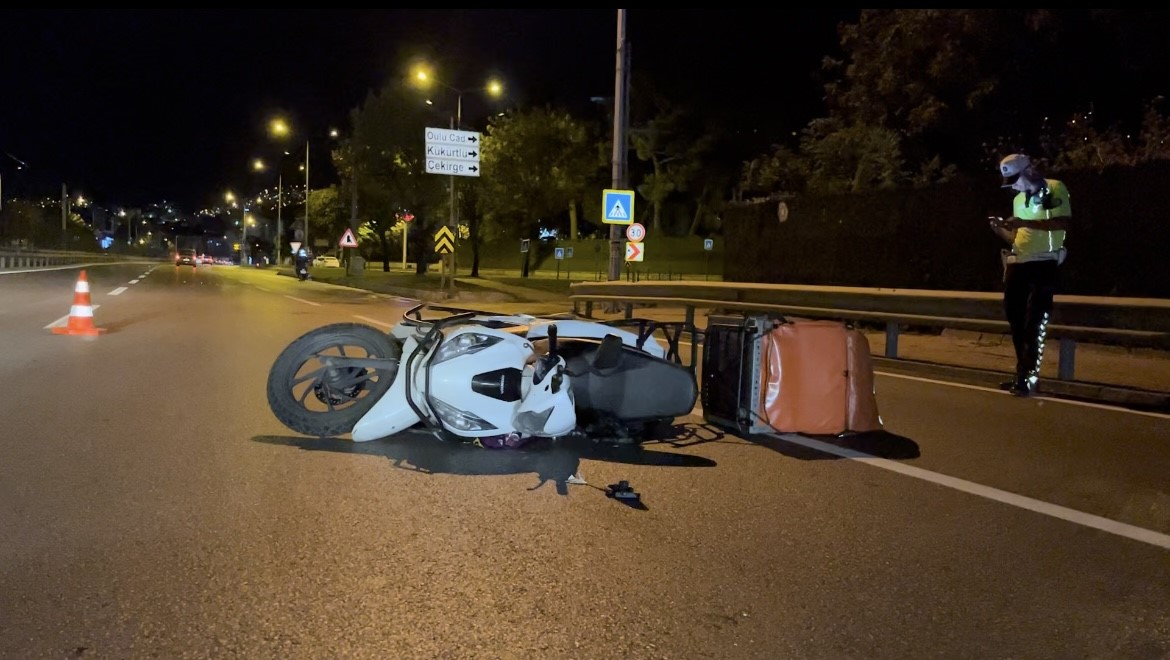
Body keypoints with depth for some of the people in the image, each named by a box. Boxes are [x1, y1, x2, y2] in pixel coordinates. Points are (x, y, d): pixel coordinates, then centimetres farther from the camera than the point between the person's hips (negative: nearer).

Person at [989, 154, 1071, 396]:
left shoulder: (1054, 189, -2)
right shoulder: (1019, 200, 18)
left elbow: (1063, 223, -17)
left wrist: (1025, 223, -22)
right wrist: (1001, 230, 2)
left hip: (1044, 264, -7)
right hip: (1018, 265, 7)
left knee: (1034, 324, -9)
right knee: (1015, 320, 8)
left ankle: (1028, 378, -6)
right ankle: (1023, 374, 17)